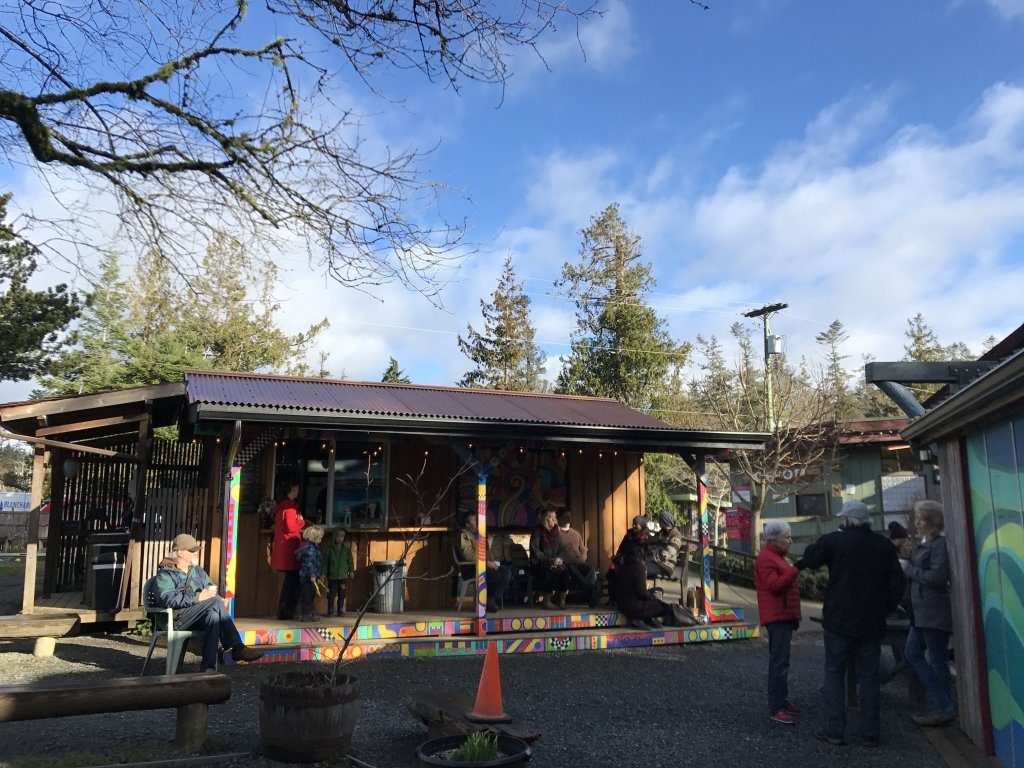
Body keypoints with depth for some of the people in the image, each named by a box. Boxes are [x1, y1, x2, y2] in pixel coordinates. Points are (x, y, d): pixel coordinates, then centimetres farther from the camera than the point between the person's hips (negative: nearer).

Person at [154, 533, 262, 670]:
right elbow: (168, 599, -13)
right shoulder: (165, 574, 6)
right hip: (178, 618, -6)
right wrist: (198, 598, -21)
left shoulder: (198, 571, 28)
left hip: (202, 617, 6)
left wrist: (221, 601, -2)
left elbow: (212, 591, 23)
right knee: (215, 602, -29)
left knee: (213, 614, -32)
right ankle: (237, 648, -30)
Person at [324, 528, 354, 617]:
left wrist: (351, 570, 1)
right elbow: (325, 562, 1)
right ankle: (330, 611, 12)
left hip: (343, 576, 2)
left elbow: (350, 561, 8)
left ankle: (340, 610, 18)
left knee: (342, 595, 7)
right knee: (331, 595, 1)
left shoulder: (346, 549, 5)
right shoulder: (330, 549, -1)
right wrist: (324, 572, -2)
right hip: (332, 576, -2)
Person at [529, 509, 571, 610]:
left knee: (565, 571, -26)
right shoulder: (538, 531, -5)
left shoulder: (555, 532, 13)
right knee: (554, 571, -33)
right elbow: (534, 550, -12)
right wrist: (549, 560, -19)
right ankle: (546, 601, -20)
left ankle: (561, 600, -16)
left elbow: (561, 548, 17)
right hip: (539, 564, -5)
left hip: (554, 563, 5)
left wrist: (559, 558, -5)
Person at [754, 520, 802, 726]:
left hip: (784, 616, 11)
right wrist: (796, 569, -27)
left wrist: (794, 616, 26)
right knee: (779, 662, -11)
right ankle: (775, 709, -10)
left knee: (781, 661, 16)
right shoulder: (766, 558, -13)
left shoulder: (777, 556, 20)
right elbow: (774, 585, -24)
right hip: (777, 617, -11)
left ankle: (782, 701, 25)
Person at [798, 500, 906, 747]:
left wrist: (798, 563, 27)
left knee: (834, 672, 7)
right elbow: (897, 581, 3)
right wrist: (884, 607, 13)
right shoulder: (884, 546, 3)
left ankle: (835, 730, 5)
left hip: (839, 620, -3)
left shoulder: (833, 541, -7)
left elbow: (809, 559, 5)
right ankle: (870, 733, 13)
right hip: (872, 623, 3)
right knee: (868, 675, 11)